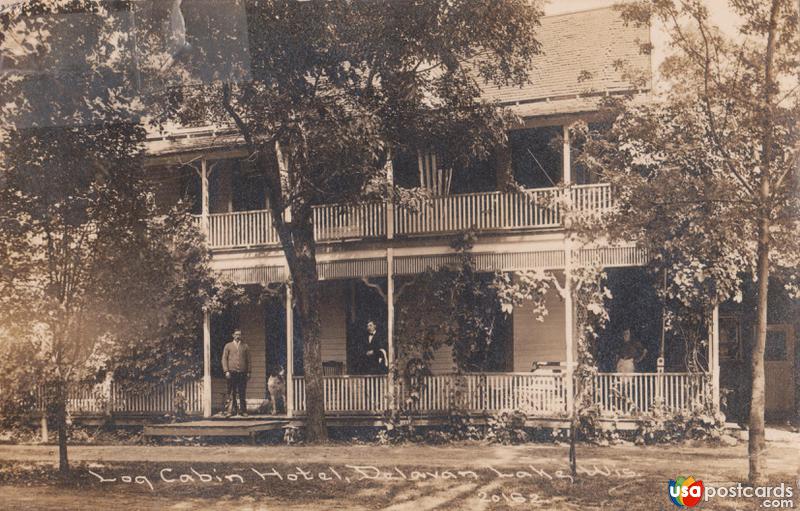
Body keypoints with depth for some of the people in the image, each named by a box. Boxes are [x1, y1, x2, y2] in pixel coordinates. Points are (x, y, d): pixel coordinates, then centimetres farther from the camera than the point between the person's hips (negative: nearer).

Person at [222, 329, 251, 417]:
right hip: (232, 372, -1)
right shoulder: (228, 346, 11)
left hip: (242, 373, 1)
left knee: (242, 393, -1)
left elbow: (248, 360, 15)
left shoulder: (245, 346, 14)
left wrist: (248, 372, 8)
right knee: (231, 393, -3)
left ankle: (243, 410, 2)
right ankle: (230, 410, -1)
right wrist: (226, 371, -4)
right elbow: (224, 359, 6)